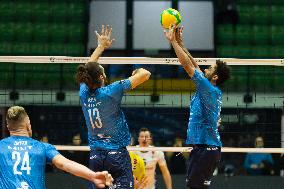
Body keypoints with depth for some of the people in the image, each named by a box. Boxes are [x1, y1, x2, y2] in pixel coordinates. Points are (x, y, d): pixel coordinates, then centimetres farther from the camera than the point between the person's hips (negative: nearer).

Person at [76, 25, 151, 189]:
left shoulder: (84, 93, 2)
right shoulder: (110, 92, -13)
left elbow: (88, 69, 22)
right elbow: (145, 75, -11)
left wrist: (101, 46, 31)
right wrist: (139, 71, 12)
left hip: (95, 155, 6)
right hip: (117, 153, -5)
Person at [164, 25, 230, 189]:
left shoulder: (209, 89, -13)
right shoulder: (212, 90, 13)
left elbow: (188, 65, -14)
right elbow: (194, 66, 20)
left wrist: (173, 41, -8)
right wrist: (180, 43, 21)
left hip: (207, 149, -10)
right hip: (201, 146, 10)